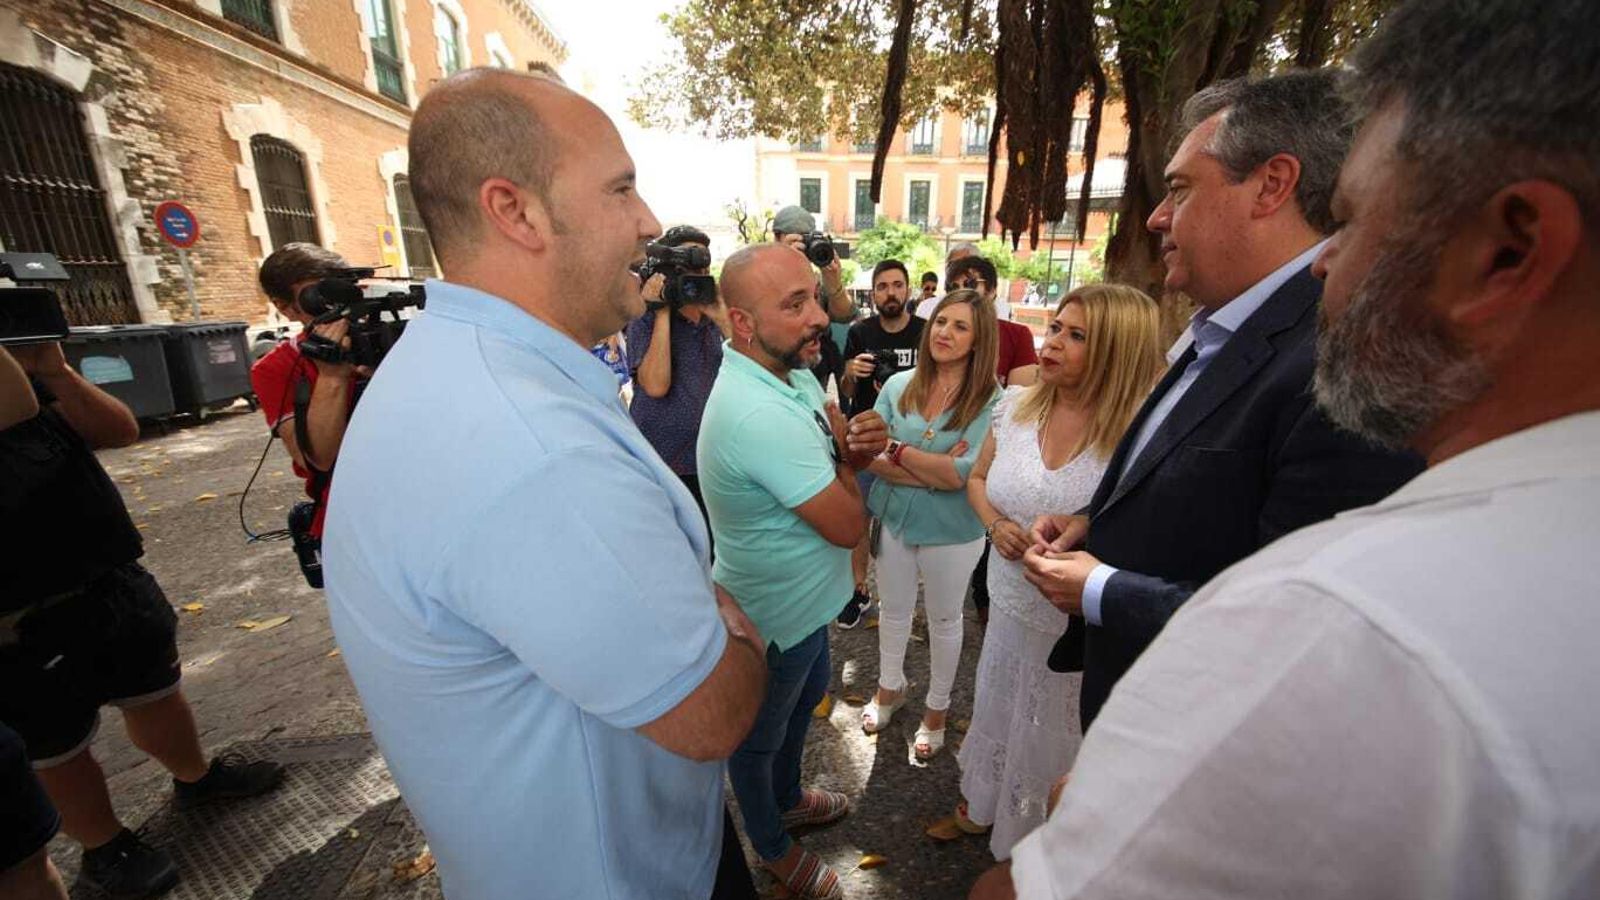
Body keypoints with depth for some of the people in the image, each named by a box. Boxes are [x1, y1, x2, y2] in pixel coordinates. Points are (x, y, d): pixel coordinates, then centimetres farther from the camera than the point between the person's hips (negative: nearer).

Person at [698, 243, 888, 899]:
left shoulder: (794, 373, -5)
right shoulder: (759, 414, -36)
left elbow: (838, 466, 5)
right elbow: (847, 526, -29)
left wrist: (861, 445, -18)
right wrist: (847, 453, -12)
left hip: (805, 599, 9)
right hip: (774, 620, -9)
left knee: (808, 697, 32)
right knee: (759, 739, 20)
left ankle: (787, 798, 60)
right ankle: (772, 846, 50)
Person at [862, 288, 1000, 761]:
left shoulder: (990, 399, -16)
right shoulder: (899, 386, -6)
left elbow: (962, 473, -24)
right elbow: (871, 457, -13)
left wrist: (897, 450, -18)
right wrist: (936, 471, -22)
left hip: (952, 531, -3)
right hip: (894, 519, 3)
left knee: (944, 620, 18)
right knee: (893, 611, 22)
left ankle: (938, 706, 43)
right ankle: (890, 687, 49)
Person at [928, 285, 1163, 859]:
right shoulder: (1015, 405, -6)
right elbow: (977, 479, 7)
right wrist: (996, 524, -11)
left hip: (1079, 624, -4)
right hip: (1011, 602, 4)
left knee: (1051, 739, 21)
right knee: (996, 714, 27)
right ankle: (981, 807, 58)